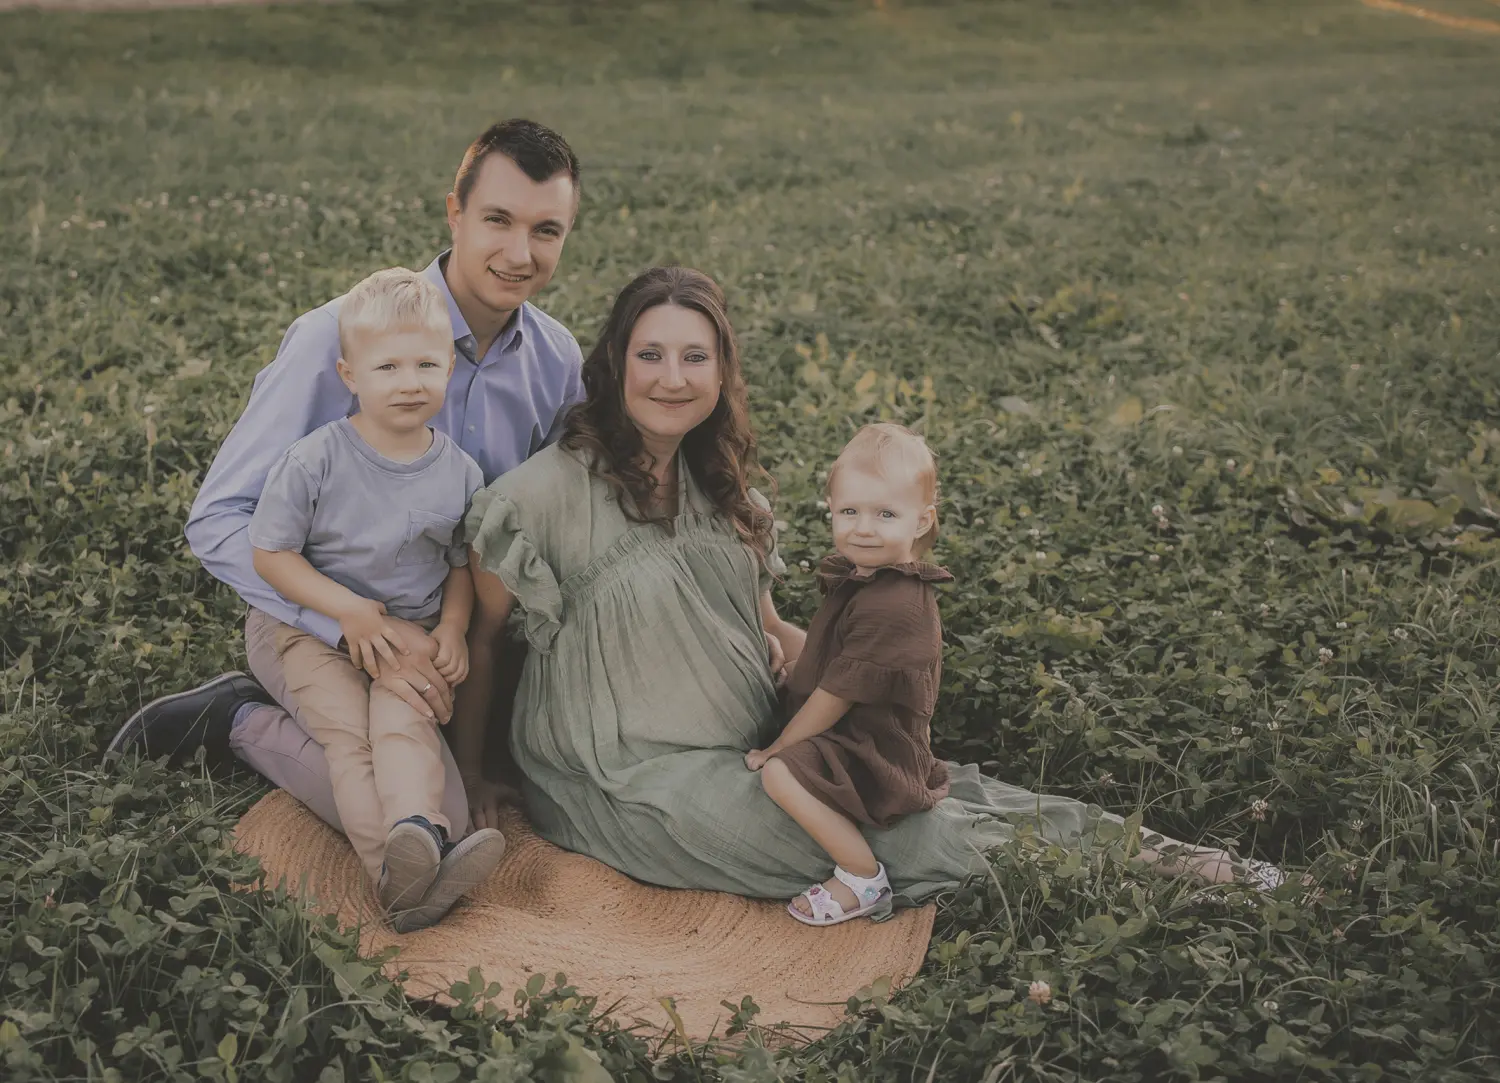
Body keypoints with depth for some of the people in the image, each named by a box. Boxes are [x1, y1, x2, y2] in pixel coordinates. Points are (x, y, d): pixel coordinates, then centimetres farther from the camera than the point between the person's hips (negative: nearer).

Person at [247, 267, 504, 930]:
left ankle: (419, 829, -47)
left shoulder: (459, 473, 0)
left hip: (413, 632, 2)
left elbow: (464, 564, 12)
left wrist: (453, 626, -7)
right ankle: (399, 874, -38)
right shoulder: (316, 460, -10)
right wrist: (349, 609, -16)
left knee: (404, 723, -26)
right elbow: (270, 553, -7)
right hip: (318, 626, -2)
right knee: (347, 734, -24)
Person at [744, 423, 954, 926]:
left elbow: (836, 696, -23)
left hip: (880, 756, -11)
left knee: (781, 774, -28)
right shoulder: (858, 577, 5)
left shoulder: (890, 608, -27)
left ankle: (864, 880, -15)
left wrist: (778, 748, -13)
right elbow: (826, 662, 23)